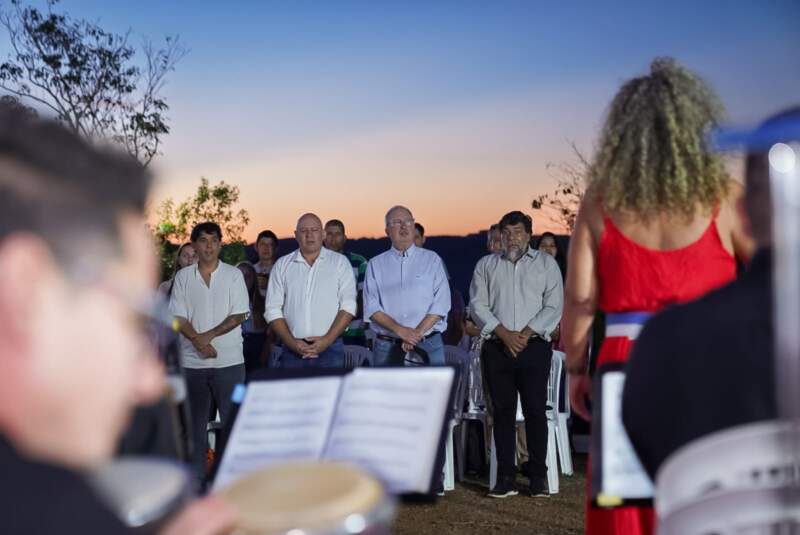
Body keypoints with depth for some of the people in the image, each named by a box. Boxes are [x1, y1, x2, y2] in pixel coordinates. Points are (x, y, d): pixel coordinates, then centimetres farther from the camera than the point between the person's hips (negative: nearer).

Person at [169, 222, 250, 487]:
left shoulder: (233, 274, 2)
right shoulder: (183, 277, 6)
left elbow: (239, 315, -4)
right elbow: (178, 317, 1)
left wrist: (209, 335, -13)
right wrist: (198, 340, -15)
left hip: (228, 361, -2)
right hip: (192, 362, 2)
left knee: (232, 420, 1)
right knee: (195, 422, 9)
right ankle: (196, 480, 19)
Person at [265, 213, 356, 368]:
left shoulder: (340, 262, 5)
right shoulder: (282, 265, 10)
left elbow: (348, 306, -2)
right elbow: (273, 309, 6)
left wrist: (327, 340, -12)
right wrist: (291, 342, -7)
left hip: (330, 347, -1)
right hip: (293, 349, 2)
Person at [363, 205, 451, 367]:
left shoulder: (432, 260, 7)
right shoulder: (376, 264, 9)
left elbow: (441, 302, -1)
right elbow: (371, 307, -1)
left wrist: (418, 332, -12)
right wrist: (399, 330, -14)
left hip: (428, 344, 0)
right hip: (387, 346, 1)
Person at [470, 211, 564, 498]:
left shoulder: (546, 263, 9)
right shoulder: (486, 265, 13)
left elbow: (554, 306, 2)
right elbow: (478, 304, 5)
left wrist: (526, 333, -10)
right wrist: (504, 333, -8)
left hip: (534, 346, -1)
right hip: (497, 348, 1)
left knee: (535, 410, -2)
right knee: (502, 411, 3)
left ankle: (538, 476, 7)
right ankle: (505, 477, 8)